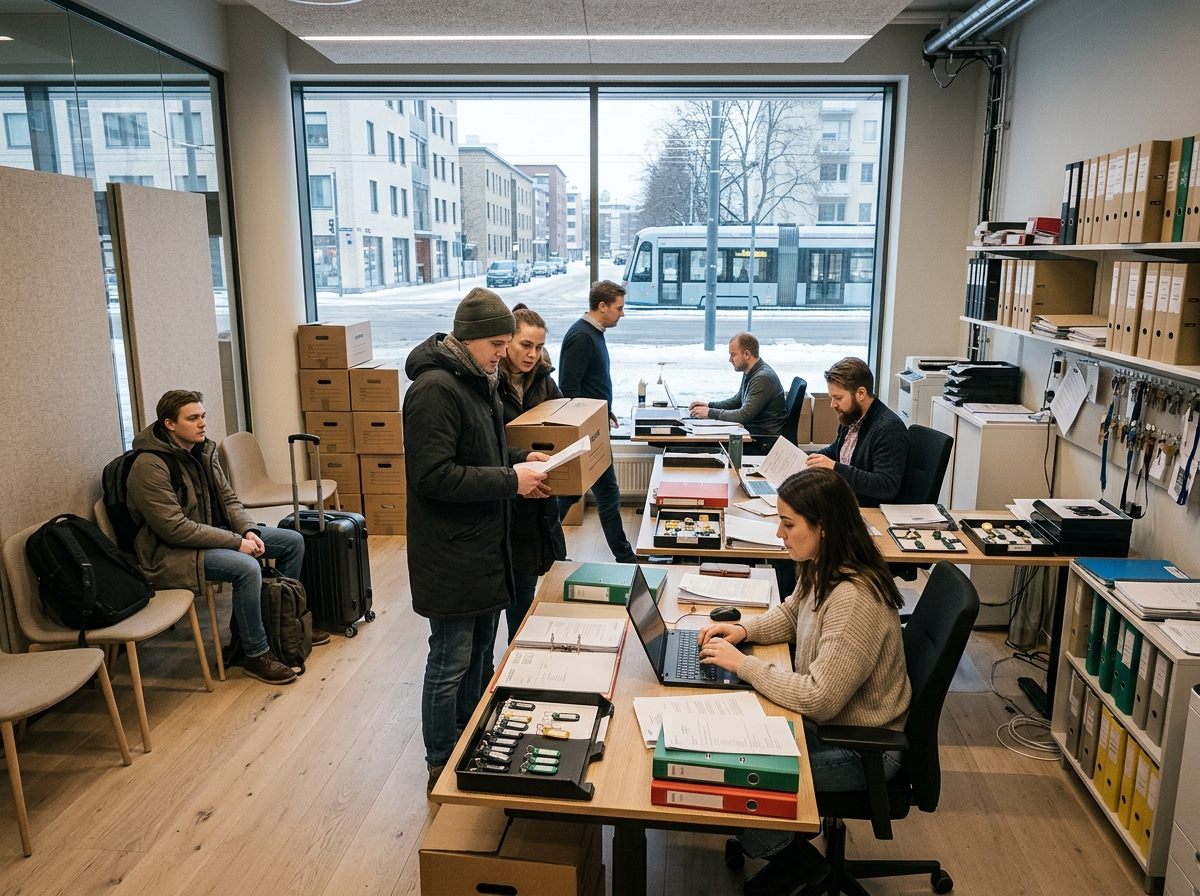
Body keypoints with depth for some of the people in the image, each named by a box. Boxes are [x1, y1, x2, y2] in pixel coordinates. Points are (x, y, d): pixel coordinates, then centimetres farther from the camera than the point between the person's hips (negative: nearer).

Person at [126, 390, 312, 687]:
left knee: (293, 540, 4)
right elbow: (175, 529, -26)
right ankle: (256, 656, -17)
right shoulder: (149, 467, -22)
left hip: (213, 532, 9)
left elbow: (227, 498, 8)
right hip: (170, 552, -9)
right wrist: (236, 542, -25)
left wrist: (249, 531, -11)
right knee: (247, 567, -34)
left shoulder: (202, 450, 3)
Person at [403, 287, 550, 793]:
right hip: (450, 556, -10)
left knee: (480, 655, 20)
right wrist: (510, 480, -22)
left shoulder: (478, 381, 11)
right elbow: (433, 475, -25)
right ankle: (442, 768, 22)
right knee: (450, 664, 4)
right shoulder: (435, 389, -20)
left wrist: (519, 458, 5)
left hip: (485, 548, 10)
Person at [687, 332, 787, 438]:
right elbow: (737, 401, 24)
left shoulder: (763, 378, -21)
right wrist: (709, 405, 10)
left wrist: (710, 412, -17)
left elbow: (744, 415, -24)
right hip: (751, 430, 9)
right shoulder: (749, 373, 9)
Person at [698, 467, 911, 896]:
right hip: (827, 721, 9)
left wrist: (742, 664, -23)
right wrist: (744, 629, -2)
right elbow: (790, 615, 17)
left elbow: (818, 700, -31)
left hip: (859, 749, -9)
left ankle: (794, 859, 15)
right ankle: (771, 842, 24)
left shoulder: (854, 600, -33)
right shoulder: (822, 571, -4)